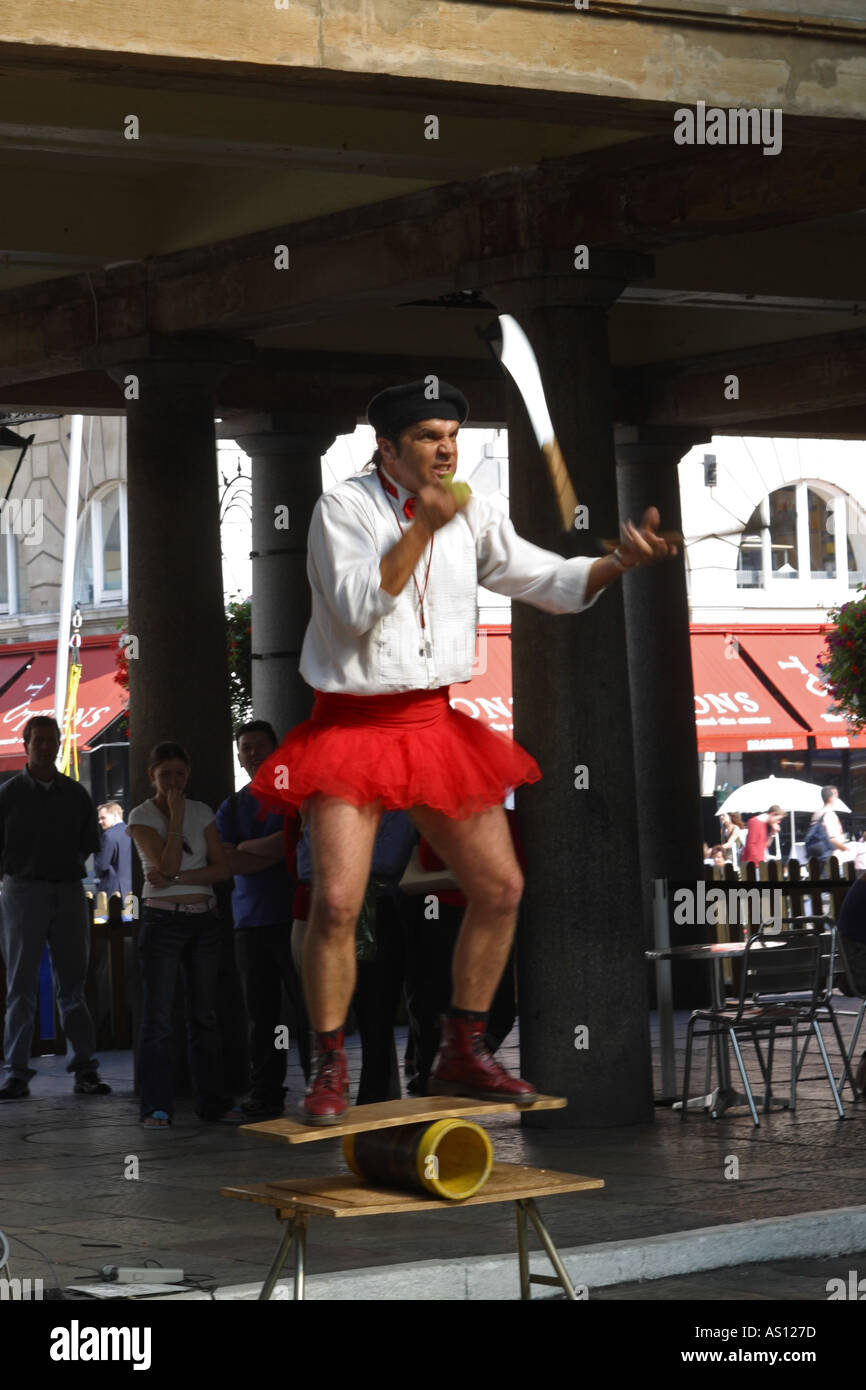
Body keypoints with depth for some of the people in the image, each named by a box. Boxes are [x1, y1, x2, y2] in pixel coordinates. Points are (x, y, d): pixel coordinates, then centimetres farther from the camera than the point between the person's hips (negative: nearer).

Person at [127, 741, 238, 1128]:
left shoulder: (202, 812, 9)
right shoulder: (141, 816, -2)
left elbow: (223, 868, 0)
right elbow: (168, 864, -16)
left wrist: (177, 878, -12)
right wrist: (176, 814, -13)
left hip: (203, 920, 4)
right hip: (162, 919, -4)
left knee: (204, 1015, 7)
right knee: (157, 1016, -6)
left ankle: (213, 1102, 11)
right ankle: (156, 1107, -5)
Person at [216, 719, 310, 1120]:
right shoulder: (232, 807, 17)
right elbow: (231, 864, 3)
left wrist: (248, 847, -4)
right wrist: (277, 851, -6)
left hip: (294, 916, -4)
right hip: (250, 919, 4)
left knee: (309, 1007, -8)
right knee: (260, 1012, 4)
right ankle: (265, 1094, 7)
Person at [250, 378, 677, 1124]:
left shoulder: (469, 514, 4)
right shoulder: (342, 508, -9)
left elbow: (550, 581, 2)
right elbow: (357, 606, -20)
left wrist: (617, 563, -17)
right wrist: (422, 527, -24)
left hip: (434, 724, 5)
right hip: (353, 727, -5)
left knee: (500, 887, 3)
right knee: (337, 902, -15)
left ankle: (463, 1053, 18)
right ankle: (330, 1070, 2)